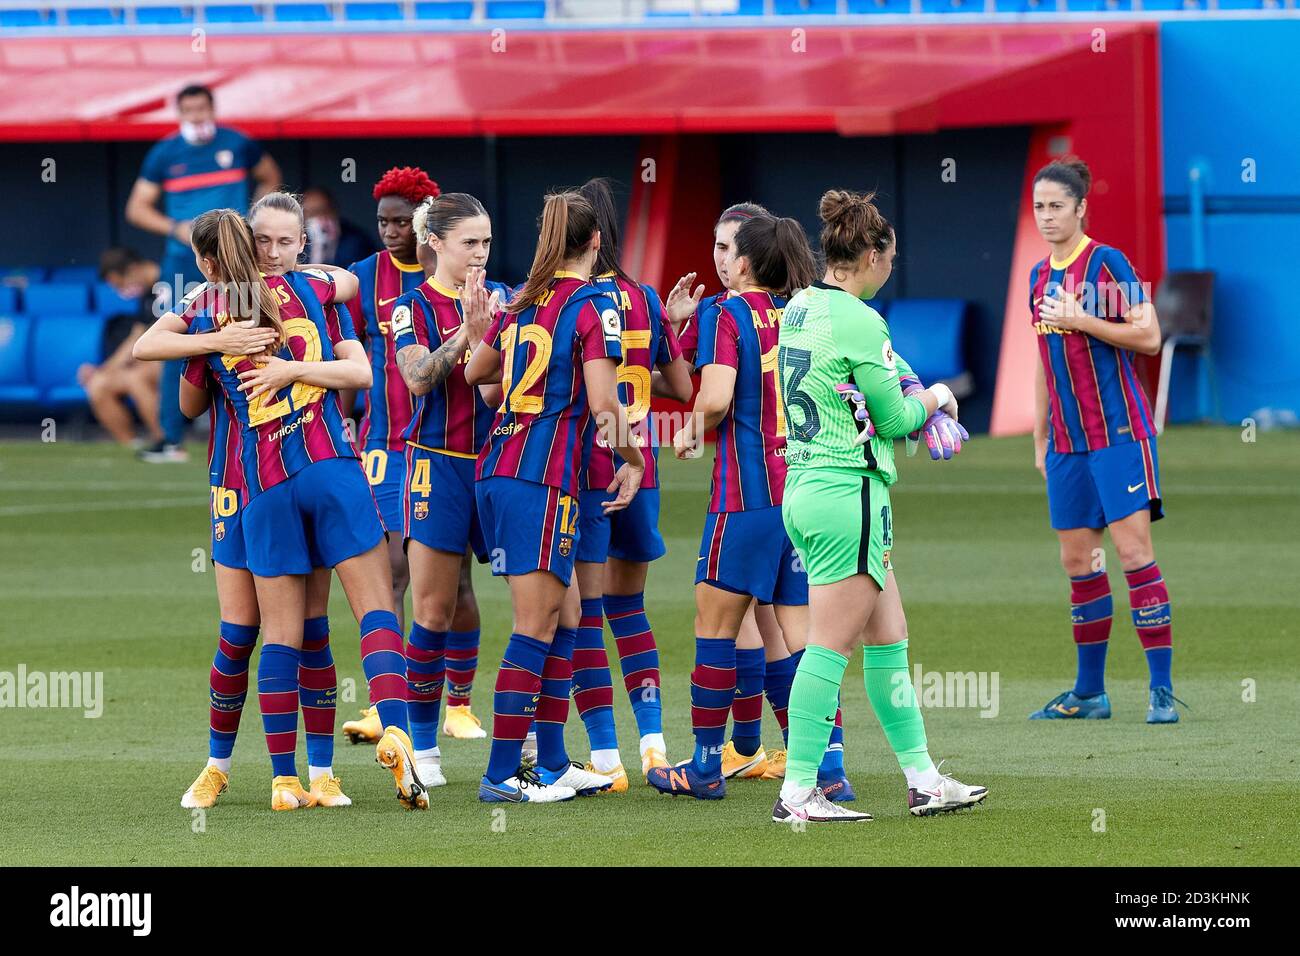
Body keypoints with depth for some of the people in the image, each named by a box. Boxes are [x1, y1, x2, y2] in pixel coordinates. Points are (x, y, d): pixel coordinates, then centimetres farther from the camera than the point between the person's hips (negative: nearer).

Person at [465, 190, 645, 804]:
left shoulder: (520, 302, 14)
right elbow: (604, 403, -13)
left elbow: (473, 373, 27)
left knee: (564, 616, 15)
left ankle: (553, 765, 17)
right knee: (535, 627, -5)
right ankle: (501, 775, -7)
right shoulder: (593, 305, -6)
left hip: (495, 468, 8)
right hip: (544, 477, -8)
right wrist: (631, 460, 2)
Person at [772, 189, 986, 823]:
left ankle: (923, 779, 16)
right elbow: (893, 417, -9)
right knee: (831, 646, -6)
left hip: (805, 487, 9)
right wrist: (932, 400, 12)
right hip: (848, 494, -9)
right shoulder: (858, 322, -16)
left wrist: (911, 400, 20)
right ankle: (797, 791, -5)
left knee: (888, 640, 13)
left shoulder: (798, 310, 11)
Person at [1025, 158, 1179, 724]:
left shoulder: (1107, 263, -7)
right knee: (1076, 560, 7)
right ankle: (1089, 692, 13)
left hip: (1117, 432, -7)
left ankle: (1162, 688, -10)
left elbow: (1149, 337, -13)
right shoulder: (1040, 276, 14)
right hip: (1067, 440, 7)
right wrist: (1039, 439, 21)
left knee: (1133, 550, -11)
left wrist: (1083, 320, -18)